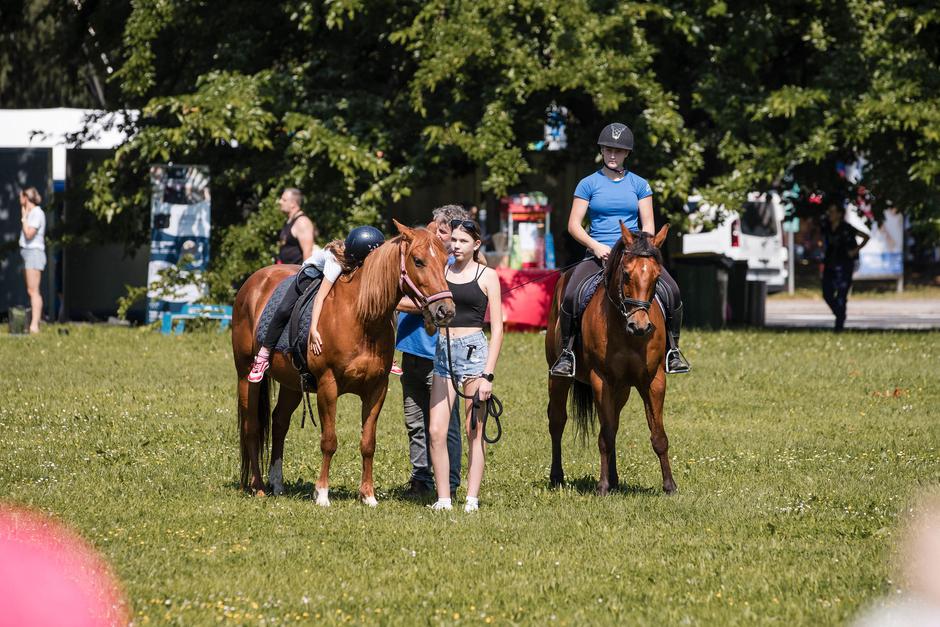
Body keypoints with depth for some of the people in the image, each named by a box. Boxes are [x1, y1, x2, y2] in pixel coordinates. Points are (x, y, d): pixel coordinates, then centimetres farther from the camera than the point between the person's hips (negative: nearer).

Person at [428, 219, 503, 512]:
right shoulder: (441, 273, 11)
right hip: (443, 351, 4)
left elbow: (497, 328, -3)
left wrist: (488, 375, -9)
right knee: (436, 431, -4)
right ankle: (443, 499, 1)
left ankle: (472, 499, 3)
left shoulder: (486, 276, 0)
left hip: (473, 349, -4)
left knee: (474, 433, 0)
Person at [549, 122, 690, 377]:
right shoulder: (588, 184, 6)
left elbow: (648, 226, 8)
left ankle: (672, 349, -7)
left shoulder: (639, 185, 10)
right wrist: (595, 246, -14)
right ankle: (567, 352, -11)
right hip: (598, 253, -1)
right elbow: (574, 225, 2)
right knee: (570, 296, -27)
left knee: (671, 290, -22)